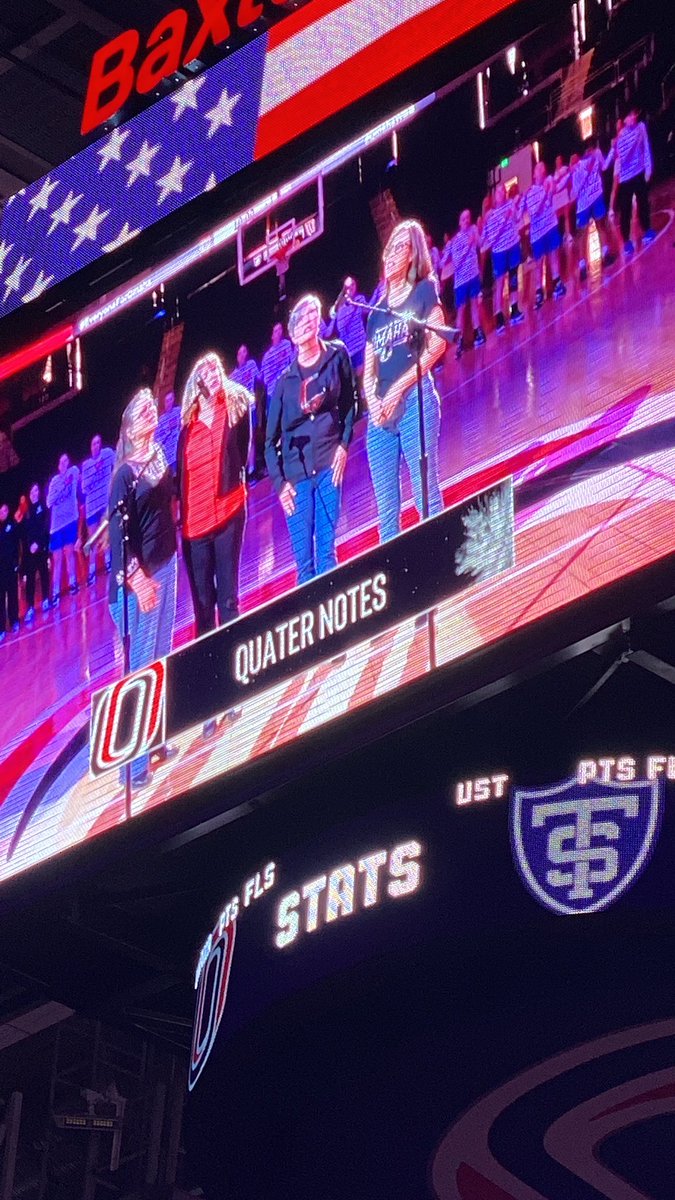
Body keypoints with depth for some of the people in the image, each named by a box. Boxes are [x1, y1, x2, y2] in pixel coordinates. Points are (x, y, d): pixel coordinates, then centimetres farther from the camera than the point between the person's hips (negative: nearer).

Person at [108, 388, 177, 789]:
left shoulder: (159, 456, 5)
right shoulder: (124, 475, -16)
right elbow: (118, 534, -18)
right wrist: (137, 580, -23)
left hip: (166, 564, 8)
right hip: (140, 577, -8)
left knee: (162, 657, 15)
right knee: (141, 663, -4)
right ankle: (137, 762, 0)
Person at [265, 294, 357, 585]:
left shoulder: (337, 355, 6)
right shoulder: (285, 380, 7)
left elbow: (350, 403, 13)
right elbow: (271, 440, 10)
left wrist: (344, 444, -1)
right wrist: (279, 482, -2)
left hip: (328, 465, -1)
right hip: (295, 473, 1)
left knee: (326, 552, -7)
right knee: (303, 561, -1)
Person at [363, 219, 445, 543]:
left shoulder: (424, 291, 7)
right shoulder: (377, 313, 22)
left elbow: (436, 344, -6)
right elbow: (368, 372, 19)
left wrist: (399, 388, -12)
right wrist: (372, 401, -3)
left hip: (414, 401, -6)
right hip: (380, 415, 6)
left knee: (425, 495, -14)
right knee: (386, 511, 0)